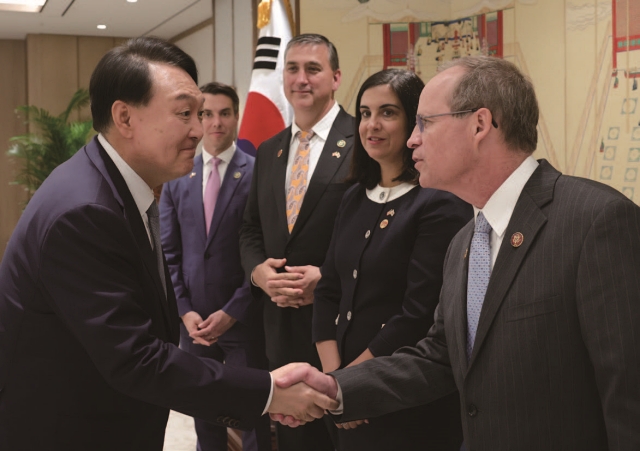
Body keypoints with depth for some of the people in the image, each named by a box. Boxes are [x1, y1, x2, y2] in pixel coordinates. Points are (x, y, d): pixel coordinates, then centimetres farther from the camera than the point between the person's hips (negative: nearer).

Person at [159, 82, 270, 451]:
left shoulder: (257, 174, -7)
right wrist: (185, 310, -2)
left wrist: (231, 313, -11)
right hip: (194, 318, 4)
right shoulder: (176, 177, 6)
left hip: (243, 319, -3)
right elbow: (168, 251, 7)